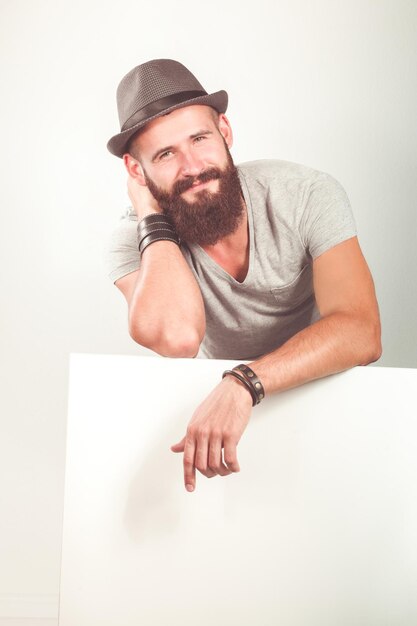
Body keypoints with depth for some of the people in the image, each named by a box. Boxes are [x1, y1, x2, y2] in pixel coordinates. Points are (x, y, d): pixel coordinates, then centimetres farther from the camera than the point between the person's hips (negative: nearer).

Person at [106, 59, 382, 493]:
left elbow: (362, 333, -31)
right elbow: (177, 338, -37)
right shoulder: (136, 242, -17)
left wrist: (242, 384, -44)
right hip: (214, 394, 2)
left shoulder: (308, 196, -20)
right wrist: (153, 219, -27)